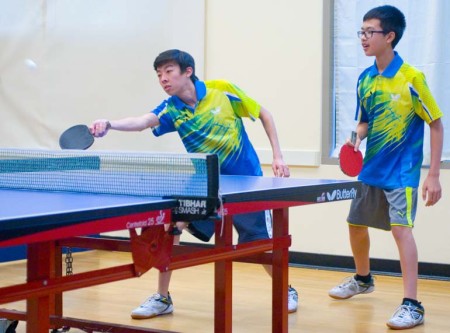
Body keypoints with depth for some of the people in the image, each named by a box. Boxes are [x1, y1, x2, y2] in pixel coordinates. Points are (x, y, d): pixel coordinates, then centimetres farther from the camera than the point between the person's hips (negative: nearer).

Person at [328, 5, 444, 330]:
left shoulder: (411, 78, -15)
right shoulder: (365, 79, 2)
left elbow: (436, 124, -11)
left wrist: (434, 175, -14)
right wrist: (357, 138, -8)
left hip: (402, 170, -7)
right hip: (371, 168, 7)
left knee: (401, 227, -19)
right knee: (356, 224, 16)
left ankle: (412, 305, -14)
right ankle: (363, 279, 43)